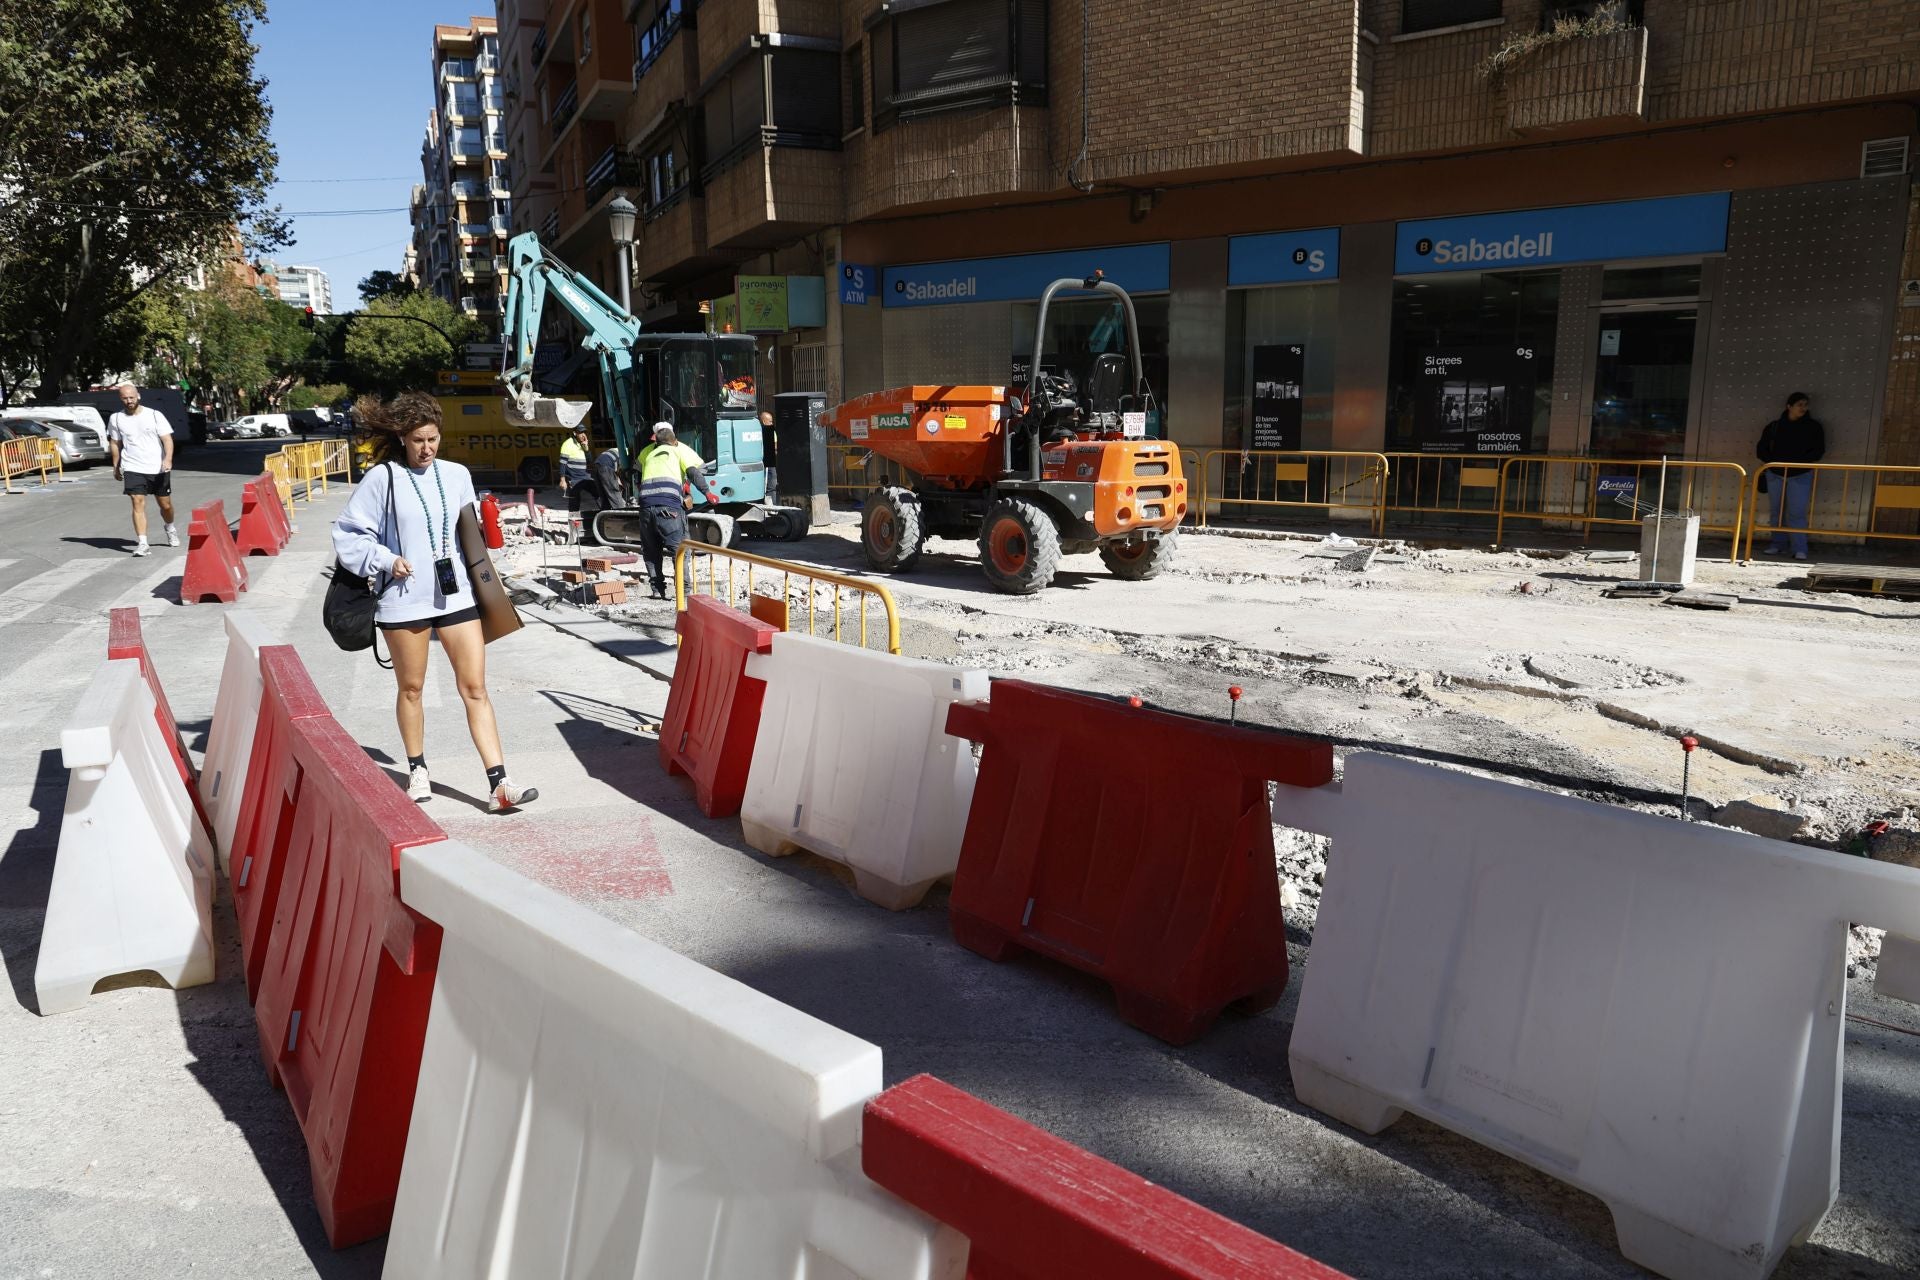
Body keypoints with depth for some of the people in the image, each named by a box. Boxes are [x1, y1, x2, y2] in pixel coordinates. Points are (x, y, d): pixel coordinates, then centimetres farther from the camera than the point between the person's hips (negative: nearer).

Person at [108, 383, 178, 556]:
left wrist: (168, 458, -22)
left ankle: (170, 529, 42)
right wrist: (116, 467, 15)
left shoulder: (155, 415, -2)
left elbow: (167, 439, -6)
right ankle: (142, 543, -16)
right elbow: (115, 444, 15)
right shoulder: (116, 419, 4)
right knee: (138, 503, -13)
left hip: (158, 469, 0)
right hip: (132, 469, 0)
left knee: (165, 504, 11)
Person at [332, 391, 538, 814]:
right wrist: (386, 560, -13)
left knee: (475, 687, -3)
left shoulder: (457, 475, 7)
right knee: (411, 688, 12)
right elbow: (347, 535, -2)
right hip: (404, 600, -2)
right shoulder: (382, 478, -4)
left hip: (456, 594, 2)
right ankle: (418, 771, 31)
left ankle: (499, 785, -6)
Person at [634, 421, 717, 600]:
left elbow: (636, 471, 34)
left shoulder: (647, 452, 24)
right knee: (679, 548, 1)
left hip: (646, 504, 4)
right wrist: (708, 493, 2)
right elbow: (694, 471, 0)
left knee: (651, 551, 15)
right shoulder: (680, 450, 13)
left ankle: (657, 589, 13)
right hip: (669, 506, -4)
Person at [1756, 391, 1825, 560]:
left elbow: (1818, 451, -1)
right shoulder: (1774, 426, 7)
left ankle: (1800, 549, -9)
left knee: (1797, 513, -9)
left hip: (1801, 475, -3)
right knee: (1777, 511, 7)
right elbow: (1761, 450, 7)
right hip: (1775, 474, 3)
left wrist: (1797, 461, -16)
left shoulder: (1813, 427, 3)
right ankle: (1778, 546, 15)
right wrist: (1775, 461, -10)